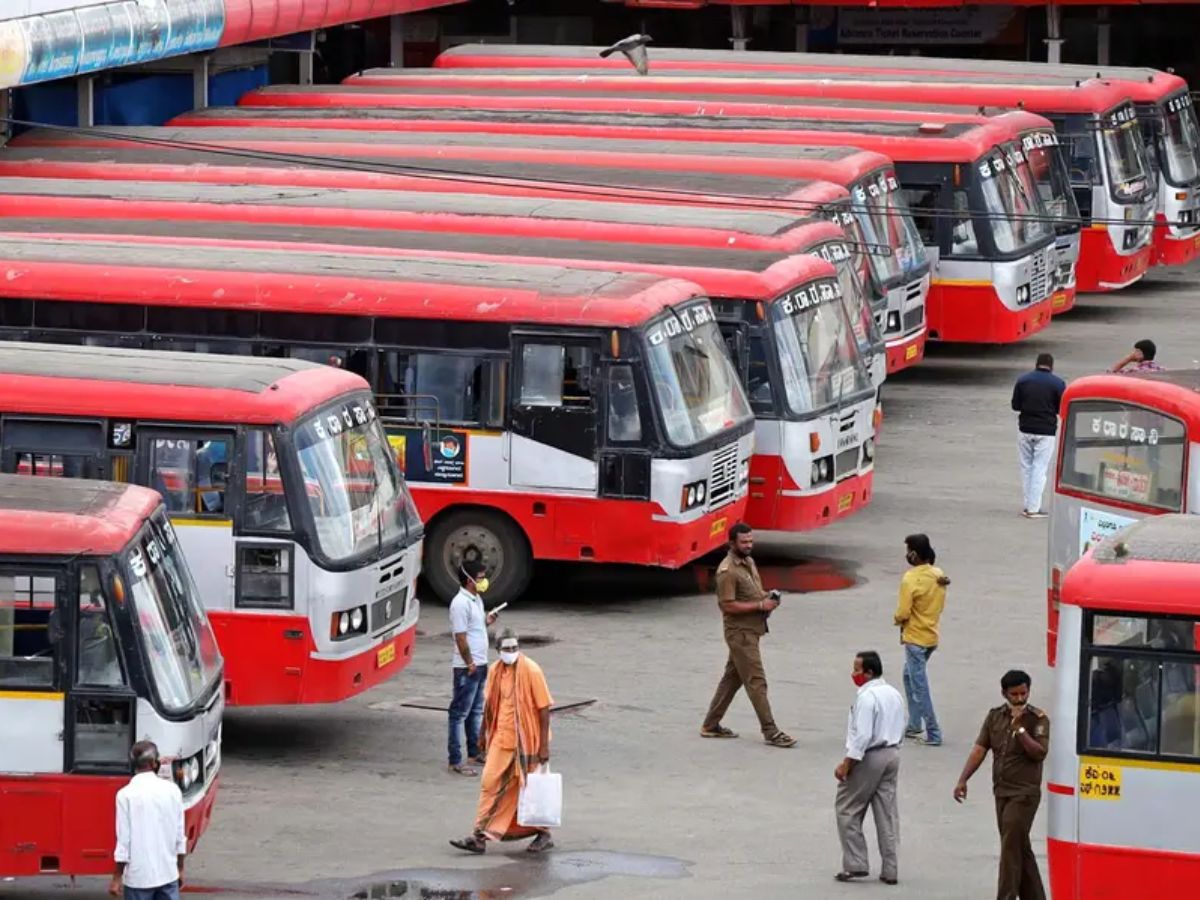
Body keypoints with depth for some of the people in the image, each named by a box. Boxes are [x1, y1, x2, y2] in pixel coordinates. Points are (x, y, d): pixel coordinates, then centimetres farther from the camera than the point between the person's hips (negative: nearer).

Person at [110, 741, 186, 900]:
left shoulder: (126, 795, -11)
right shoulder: (172, 790, -1)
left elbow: (124, 840, -10)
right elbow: (180, 835, 5)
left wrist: (117, 877, -3)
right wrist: (180, 868, 17)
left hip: (138, 875, -3)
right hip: (168, 873, 3)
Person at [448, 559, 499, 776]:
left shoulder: (476, 599, 11)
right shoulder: (460, 603, -19)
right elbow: (461, 637, -21)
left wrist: (486, 621, 4)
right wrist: (470, 664, -18)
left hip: (479, 665, 10)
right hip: (466, 668, -10)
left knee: (476, 711, 19)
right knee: (460, 713, -5)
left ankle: (475, 752, 31)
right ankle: (455, 761, -3)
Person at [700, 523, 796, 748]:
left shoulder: (748, 562, 11)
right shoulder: (728, 571, -18)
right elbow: (728, 605, -22)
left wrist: (768, 598, 2)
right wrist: (760, 605, -21)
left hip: (751, 630, 10)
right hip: (740, 633, -10)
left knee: (732, 678, 15)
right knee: (756, 682, -8)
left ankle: (711, 725, 23)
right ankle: (770, 732, -6)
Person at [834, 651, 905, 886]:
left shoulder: (866, 697, -19)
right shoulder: (894, 694, 9)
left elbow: (862, 736, -23)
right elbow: (901, 731, 15)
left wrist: (846, 765, -19)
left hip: (868, 758, -8)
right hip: (892, 756, 8)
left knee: (847, 809, 4)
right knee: (887, 813, 10)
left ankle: (855, 865, 1)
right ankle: (890, 870, 11)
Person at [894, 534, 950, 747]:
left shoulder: (910, 579, -22)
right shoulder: (939, 575, 1)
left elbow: (902, 614, -21)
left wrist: (897, 619, 1)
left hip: (915, 639, -8)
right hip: (931, 635, 8)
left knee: (920, 686, -2)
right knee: (910, 676, 24)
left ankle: (933, 733, -2)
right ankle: (914, 724, 27)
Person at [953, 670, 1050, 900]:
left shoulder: (1037, 719, -6)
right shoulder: (995, 716, 9)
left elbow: (1039, 752, -17)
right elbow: (979, 750, 6)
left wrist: (1019, 728, -21)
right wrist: (963, 780, -2)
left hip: (1024, 793, -6)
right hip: (1002, 792, 6)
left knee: (1011, 848, -11)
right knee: (1021, 848, 12)